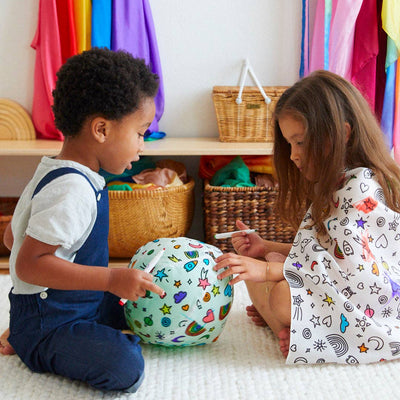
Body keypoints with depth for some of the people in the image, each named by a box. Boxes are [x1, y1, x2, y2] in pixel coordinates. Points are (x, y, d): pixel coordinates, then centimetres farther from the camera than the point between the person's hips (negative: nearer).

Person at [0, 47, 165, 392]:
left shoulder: (54, 174, 9)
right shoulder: (71, 190, -24)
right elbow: (28, 264, -30)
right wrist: (111, 279, -30)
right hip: (47, 323, -11)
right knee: (123, 367, -29)